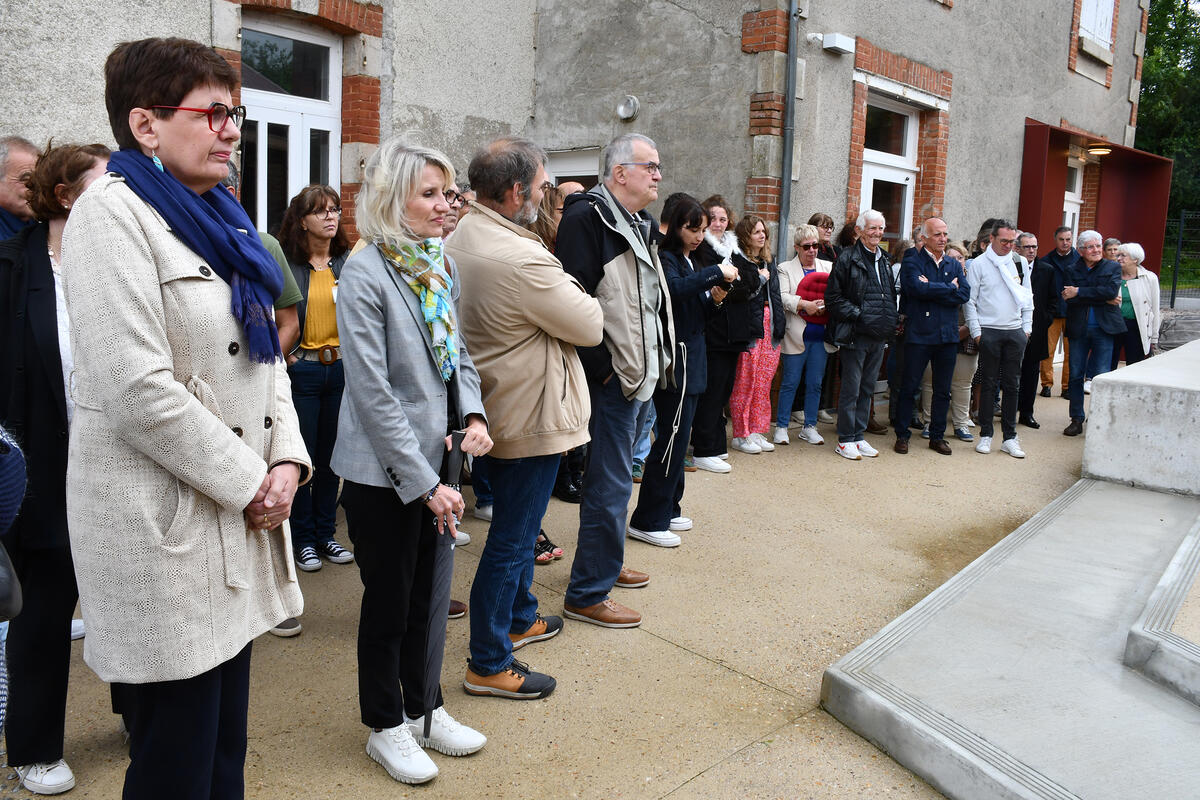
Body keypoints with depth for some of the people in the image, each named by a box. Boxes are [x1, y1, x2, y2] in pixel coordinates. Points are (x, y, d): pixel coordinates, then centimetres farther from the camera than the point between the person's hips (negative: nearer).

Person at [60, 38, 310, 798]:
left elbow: (266, 356, 15)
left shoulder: (219, 218, 13)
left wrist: (287, 461, 0)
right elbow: (138, 391, -20)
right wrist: (248, 482, -13)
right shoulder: (113, 214, -11)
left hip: (241, 512, 8)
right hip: (164, 527, -7)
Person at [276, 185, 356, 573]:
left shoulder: (349, 261, 5)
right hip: (302, 370, -3)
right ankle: (303, 539, 18)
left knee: (332, 455, 12)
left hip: (342, 368, 3)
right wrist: (285, 353, -8)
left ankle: (325, 534, 25)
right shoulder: (286, 263, -5)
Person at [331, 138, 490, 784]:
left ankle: (425, 709, 36)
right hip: (383, 471, -6)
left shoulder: (440, 267, 4)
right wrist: (424, 483, -19)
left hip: (436, 460, 6)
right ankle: (386, 726, 30)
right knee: (389, 600, 10)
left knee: (432, 592, 17)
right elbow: (373, 394, -20)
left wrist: (474, 414, -5)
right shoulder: (365, 274, -17)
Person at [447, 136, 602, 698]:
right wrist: (573, 291, 3)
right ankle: (487, 665, 12)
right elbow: (590, 326, -17)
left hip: (495, 408, 10)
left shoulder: (459, 241, 3)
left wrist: (554, 293, 3)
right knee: (511, 538, 0)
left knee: (517, 523, 25)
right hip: (528, 415, -10)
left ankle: (520, 618, 42)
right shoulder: (523, 260, -27)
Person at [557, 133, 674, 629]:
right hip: (613, 378, -10)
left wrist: (657, 362, 16)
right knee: (611, 484, -5)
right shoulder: (587, 217, -15)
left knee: (615, 475, 20)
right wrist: (602, 366, -21)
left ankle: (604, 564, 36)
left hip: (641, 375, 10)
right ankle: (587, 595, 6)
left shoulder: (639, 224, 17)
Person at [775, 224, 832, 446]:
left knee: (815, 383, 8)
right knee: (790, 383, 0)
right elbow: (782, 297, -10)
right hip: (796, 336, -3)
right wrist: (804, 305, -22)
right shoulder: (786, 269, 4)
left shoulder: (828, 268, 14)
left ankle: (809, 427, 18)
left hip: (820, 336, 4)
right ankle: (781, 427, 10)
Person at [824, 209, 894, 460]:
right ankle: (845, 440, 7)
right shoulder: (847, 258, -6)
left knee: (867, 388, 12)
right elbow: (833, 298, -9)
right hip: (856, 335, -7)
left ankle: (859, 436, 21)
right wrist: (857, 314, -15)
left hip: (879, 336, 7)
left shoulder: (884, 260, 16)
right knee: (851, 390, -2)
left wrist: (891, 322, 11)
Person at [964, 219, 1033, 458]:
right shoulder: (978, 264, -1)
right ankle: (986, 435, 9)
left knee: (1011, 385, 5)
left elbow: (1027, 299, 16)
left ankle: (1009, 437, 11)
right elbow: (970, 300, -3)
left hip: (1015, 331, 3)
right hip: (989, 331, -3)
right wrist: (976, 331, -8)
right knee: (988, 383, 1)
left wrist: (1027, 328, 9)